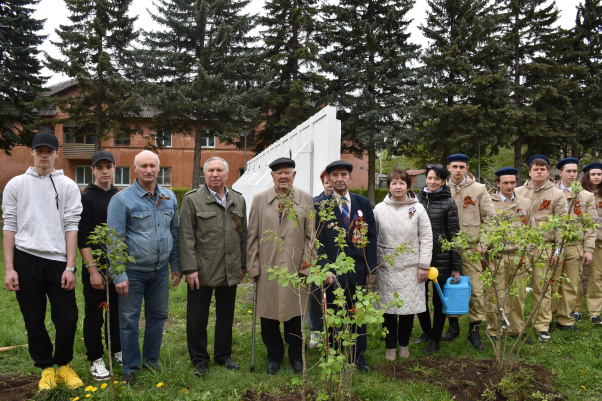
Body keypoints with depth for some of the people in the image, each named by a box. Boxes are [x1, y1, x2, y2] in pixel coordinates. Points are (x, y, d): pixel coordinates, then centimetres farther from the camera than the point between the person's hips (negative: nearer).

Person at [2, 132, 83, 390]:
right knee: (34, 321, 8)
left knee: (68, 318, -1)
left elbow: (71, 226, 1)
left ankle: (63, 365, 22)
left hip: (58, 260, 0)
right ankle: (46, 368, 26)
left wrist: (70, 267, -5)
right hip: (25, 260, 1)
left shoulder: (68, 186, 6)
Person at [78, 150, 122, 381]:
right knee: (94, 316, 5)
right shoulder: (87, 198, -8)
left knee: (117, 312, 14)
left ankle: (116, 351, 30)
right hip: (96, 267, -5)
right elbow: (83, 238, -13)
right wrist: (92, 270, -17)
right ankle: (96, 360, 17)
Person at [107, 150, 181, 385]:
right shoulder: (122, 199, -10)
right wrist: (119, 275, -15)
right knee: (129, 320, 4)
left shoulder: (169, 198, 5)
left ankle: (151, 361, 30)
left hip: (160, 270, 5)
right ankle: (130, 368, 21)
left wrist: (176, 265, 11)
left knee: (158, 316, 13)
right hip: (133, 270, -4)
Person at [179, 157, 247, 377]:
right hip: (202, 271, -4)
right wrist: (190, 269, -13)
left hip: (230, 272, 4)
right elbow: (186, 237, -7)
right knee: (198, 317, 7)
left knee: (226, 315, 15)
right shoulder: (192, 199, -4)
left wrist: (243, 264, 11)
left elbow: (243, 234, 14)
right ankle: (199, 359, 23)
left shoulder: (238, 200, 9)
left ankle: (223, 355, 32)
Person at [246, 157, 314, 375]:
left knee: (294, 314, 7)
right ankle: (274, 356, 29)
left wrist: (306, 265, -2)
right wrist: (253, 267, 0)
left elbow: (310, 236, 4)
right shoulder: (259, 199, 4)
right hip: (267, 267, 1)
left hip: (295, 267, 0)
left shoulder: (306, 199, 4)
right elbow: (252, 236, 5)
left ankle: (296, 357, 28)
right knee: (268, 315, 7)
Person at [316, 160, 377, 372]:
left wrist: (370, 268, 2)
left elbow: (371, 237, 7)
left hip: (358, 270, 3)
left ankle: (358, 356, 29)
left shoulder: (363, 203, 7)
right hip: (333, 271, -3)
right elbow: (318, 240, -4)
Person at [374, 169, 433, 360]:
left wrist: (424, 265, -2)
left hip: (410, 266, 0)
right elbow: (373, 238, 7)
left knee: (409, 306, 6)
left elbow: (426, 238, 3)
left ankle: (404, 344, 26)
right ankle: (390, 346, 19)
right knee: (388, 307, 3)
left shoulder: (417, 208, 2)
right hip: (386, 266, 0)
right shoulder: (379, 208, 3)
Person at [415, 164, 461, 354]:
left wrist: (456, 267, -4)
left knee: (439, 301, 8)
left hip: (441, 258, -3)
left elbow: (454, 235, -3)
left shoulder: (448, 203, -3)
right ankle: (426, 332, 32)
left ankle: (435, 339, 25)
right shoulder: (418, 199, 6)